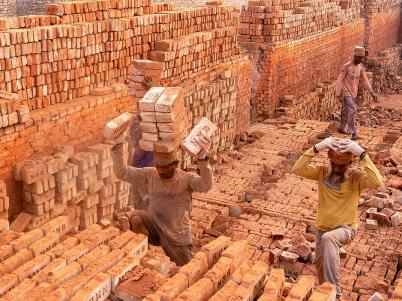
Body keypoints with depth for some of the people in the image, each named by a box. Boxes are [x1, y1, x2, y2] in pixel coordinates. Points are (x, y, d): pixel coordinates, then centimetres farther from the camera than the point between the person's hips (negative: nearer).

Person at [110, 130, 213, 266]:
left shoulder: (187, 179, -20)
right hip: (155, 228, 2)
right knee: (136, 218, -27)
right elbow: (122, 173, -11)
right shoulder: (150, 174, -8)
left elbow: (206, 185, -41)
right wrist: (118, 144, -24)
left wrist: (202, 158, -59)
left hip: (177, 237, -2)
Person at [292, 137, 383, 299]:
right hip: (323, 228, 5)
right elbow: (297, 169, -23)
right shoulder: (322, 172, -8)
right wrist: (316, 148, -33)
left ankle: (334, 292, -32)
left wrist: (362, 154, -38)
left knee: (329, 238, -38)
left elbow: (377, 182, -35)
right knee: (321, 269, 16)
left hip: (346, 228, -4)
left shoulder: (356, 177, -14)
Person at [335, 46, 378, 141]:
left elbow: (365, 80, 13)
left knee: (346, 111, 15)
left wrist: (372, 93, 9)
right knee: (352, 110, -13)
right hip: (346, 93, -7)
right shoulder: (347, 66, -15)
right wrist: (339, 95, -15)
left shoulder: (360, 67, 6)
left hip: (353, 93, 7)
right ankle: (353, 133, -11)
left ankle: (341, 128, 29)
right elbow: (340, 80, -13)